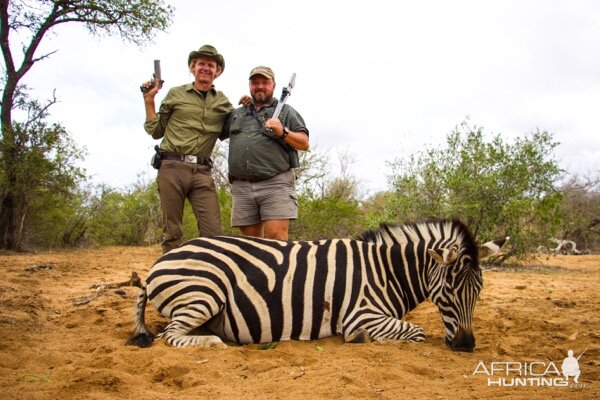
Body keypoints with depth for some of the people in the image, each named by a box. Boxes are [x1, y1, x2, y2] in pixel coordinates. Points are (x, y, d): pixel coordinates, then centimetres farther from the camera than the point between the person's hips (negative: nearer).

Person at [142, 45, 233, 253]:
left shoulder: (222, 102, 16)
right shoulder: (176, 94, 11)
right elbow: (156, 131, 13)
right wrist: (149, 100, 6)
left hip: (202, 173, 2)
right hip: (172, 167, -1)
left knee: (213, 232, -8)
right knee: (172, 232, 1)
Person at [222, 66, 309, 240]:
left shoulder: (286, 111, 13)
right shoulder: (237, 113, 25)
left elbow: (304, 144, 5)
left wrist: (283, 132, -11)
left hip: (276, 184, -4)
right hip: (242, 187, 4)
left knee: (276, 238, -13)